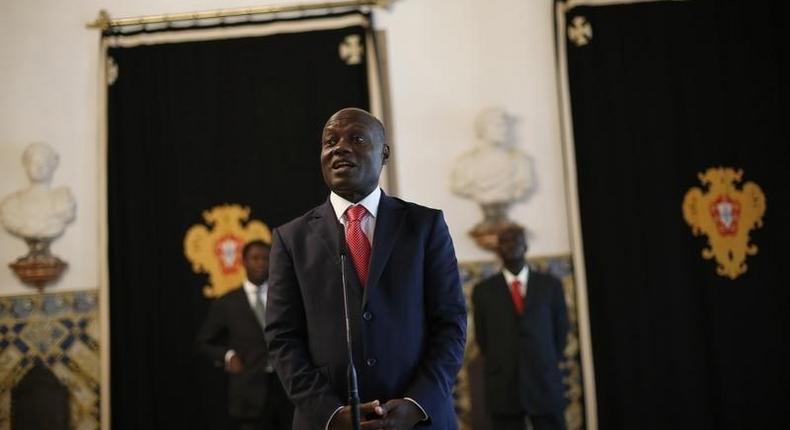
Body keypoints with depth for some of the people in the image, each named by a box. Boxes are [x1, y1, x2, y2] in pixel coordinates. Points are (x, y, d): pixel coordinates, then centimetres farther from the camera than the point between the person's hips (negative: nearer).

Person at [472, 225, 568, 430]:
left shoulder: (550, 285, 7)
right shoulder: (483, 290, 5)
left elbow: (561, 329, 12)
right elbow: (482, 337, 11)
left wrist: (549, 364, 9)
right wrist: (499, 366, 10)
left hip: (545, 384, 1)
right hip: (503, 388, 0)